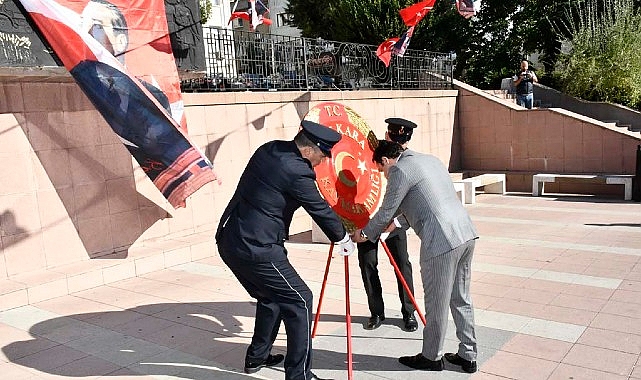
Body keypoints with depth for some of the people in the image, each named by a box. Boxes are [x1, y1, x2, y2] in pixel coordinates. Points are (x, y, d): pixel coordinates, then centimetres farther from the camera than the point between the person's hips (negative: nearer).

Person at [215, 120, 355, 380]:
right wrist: (343, 238, 12)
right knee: (299, 300, 2)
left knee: (271, 297, 25)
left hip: (229, 241, 9)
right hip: (256, 249, -9)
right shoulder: (297, 172, -17)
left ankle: (257, 357, 38)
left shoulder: (268, 149, 7)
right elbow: (320, 210, -5)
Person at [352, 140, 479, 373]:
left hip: (441, 242, -9)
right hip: (466, 233, 9)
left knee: (436, 305, 7)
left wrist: (364, 233, 15)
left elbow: (386, 212, -1)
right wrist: (398, 223, 37)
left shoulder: (399, 170, -4)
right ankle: (468, 356, 28)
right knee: (461, 299, 18)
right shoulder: (431, 159, 22)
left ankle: (431, 358, 23)